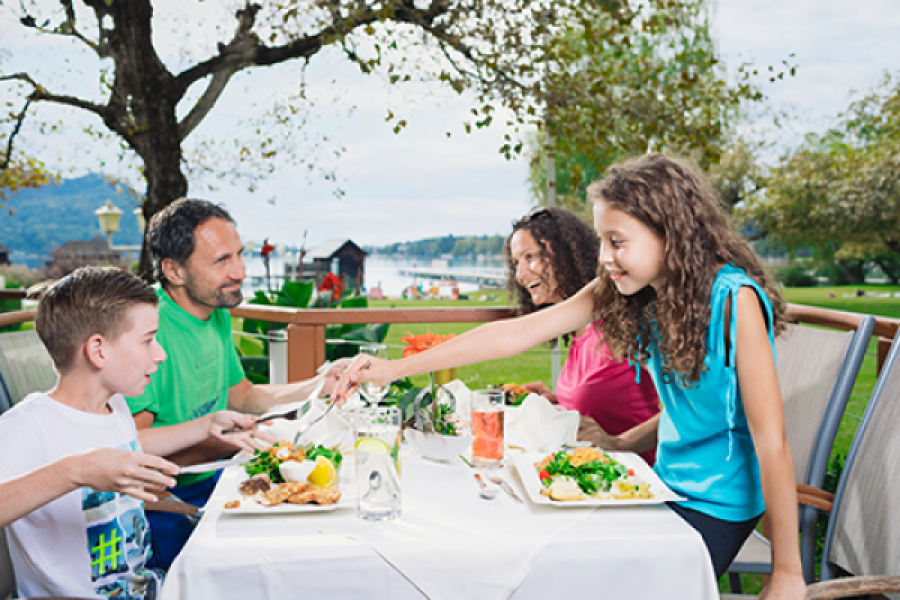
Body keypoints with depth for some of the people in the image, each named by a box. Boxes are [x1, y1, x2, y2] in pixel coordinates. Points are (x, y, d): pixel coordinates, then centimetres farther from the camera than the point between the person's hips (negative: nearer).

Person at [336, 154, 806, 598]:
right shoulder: (619, 290, -5)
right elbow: (518, 332, -9)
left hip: (718, 503, -6)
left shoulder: (735, 299, -24)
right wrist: (396, 369, -13)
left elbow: (771, 443, -22)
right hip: (668, 484, 6)